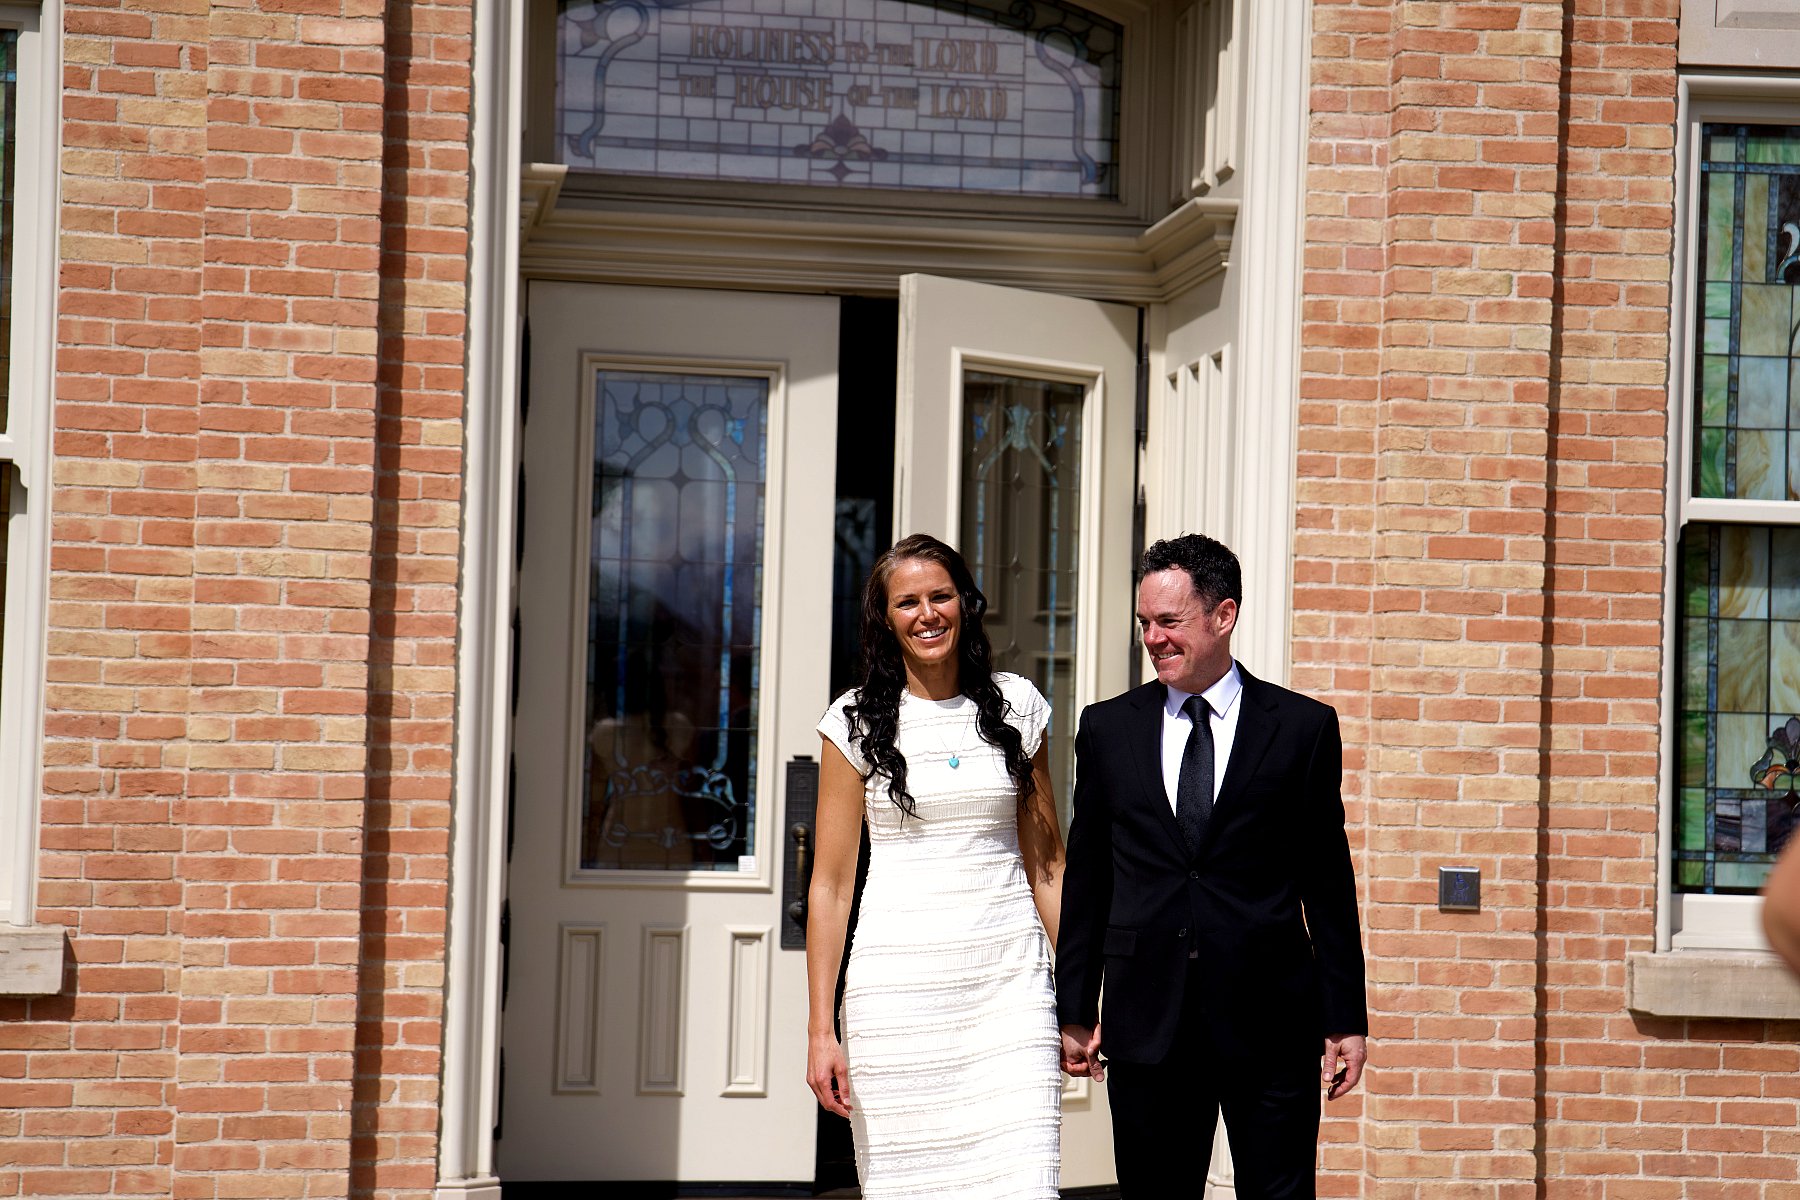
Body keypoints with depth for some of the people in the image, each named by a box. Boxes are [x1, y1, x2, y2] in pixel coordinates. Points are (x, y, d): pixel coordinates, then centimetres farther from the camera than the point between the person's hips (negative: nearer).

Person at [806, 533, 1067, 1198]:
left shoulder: (1015, 706, 8)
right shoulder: (858, 721, 3)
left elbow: (1046, 862, 13)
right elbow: (830, 883, 3)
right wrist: (819, 1030, -2)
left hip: (1008, 982, 1)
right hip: (898, 987, -1)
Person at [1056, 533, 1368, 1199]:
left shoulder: (1303, 727, 2)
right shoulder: (1108, 728, 8)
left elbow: (1328, 884, 3)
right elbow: (1085, 878, 11)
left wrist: (1345, 1019, 1)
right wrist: (1075, 1010, 8)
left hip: (1270, 1025, -2)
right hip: (1146, 1022, 2)